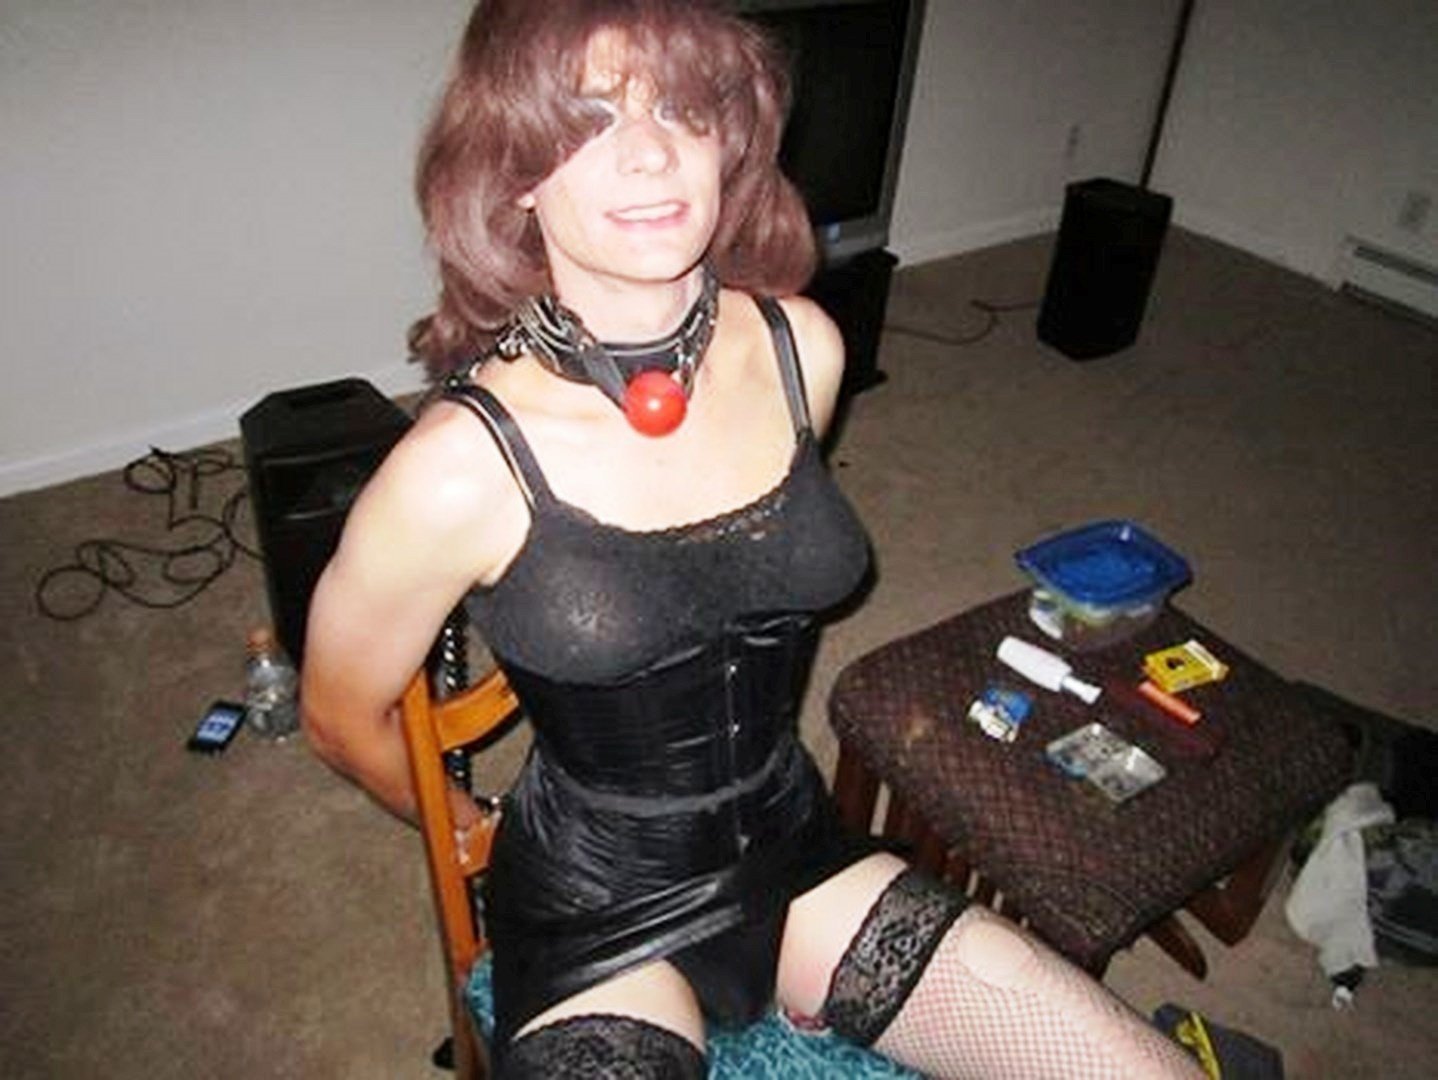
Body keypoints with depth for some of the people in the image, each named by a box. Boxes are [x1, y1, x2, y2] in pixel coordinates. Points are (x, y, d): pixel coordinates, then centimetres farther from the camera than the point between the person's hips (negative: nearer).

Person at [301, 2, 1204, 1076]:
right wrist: (482, 835, 10)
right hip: (594, 917, -3)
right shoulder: (464, 464, -22)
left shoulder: (800, 350, -9)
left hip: (799, 853, 4)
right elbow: (344, 716, -5)